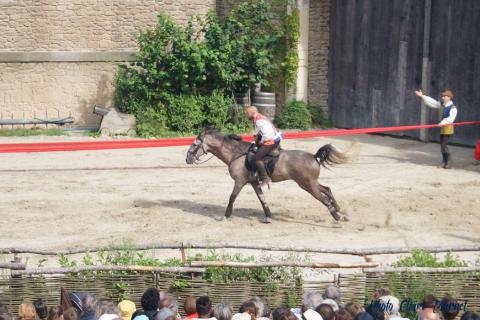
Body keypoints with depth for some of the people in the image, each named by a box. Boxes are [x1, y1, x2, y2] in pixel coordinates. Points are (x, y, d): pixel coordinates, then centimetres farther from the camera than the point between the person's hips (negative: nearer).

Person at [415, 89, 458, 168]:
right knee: (442, 145, 11)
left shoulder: (453, 108, -14)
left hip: (448, 129, -8)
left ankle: (448, 163, -1)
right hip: (442, 129, 8)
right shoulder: (442, 105, 8)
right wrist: (422, 96, 6)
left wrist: (443, 122, -44)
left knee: (444, 145, -10)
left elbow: (451, 118, -28)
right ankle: (444, 162, 22)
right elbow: (432, 102, 10)